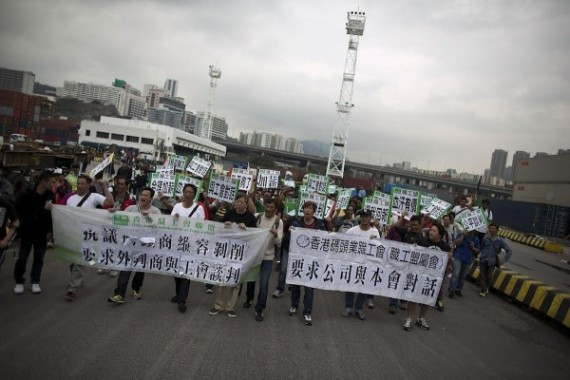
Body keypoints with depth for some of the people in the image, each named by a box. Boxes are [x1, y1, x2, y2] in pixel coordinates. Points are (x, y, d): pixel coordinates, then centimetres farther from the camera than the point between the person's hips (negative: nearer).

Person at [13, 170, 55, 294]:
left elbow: (52, 214, 1)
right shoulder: (26, 195, -14)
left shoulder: (50, 196, -5)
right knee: (22, 258, 6)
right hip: (27, 232, -2)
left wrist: (50, 231, -2)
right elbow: (18, 212, -10)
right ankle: (19, 282, 22)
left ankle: (35, 282, 21)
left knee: (39, 258, 8)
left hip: (42, 233, 3)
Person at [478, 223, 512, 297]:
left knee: (489, 277, 6)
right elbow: (481, 247, 9)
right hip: (483, 260, 0)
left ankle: (486, 288, 34)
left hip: (492, 262, 0)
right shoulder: (485, 238, -5)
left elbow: (509, 250, 1)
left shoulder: (500, 240, -5)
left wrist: (504, 260, -3)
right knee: (483, 276, 1)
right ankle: (483, 291, 13)